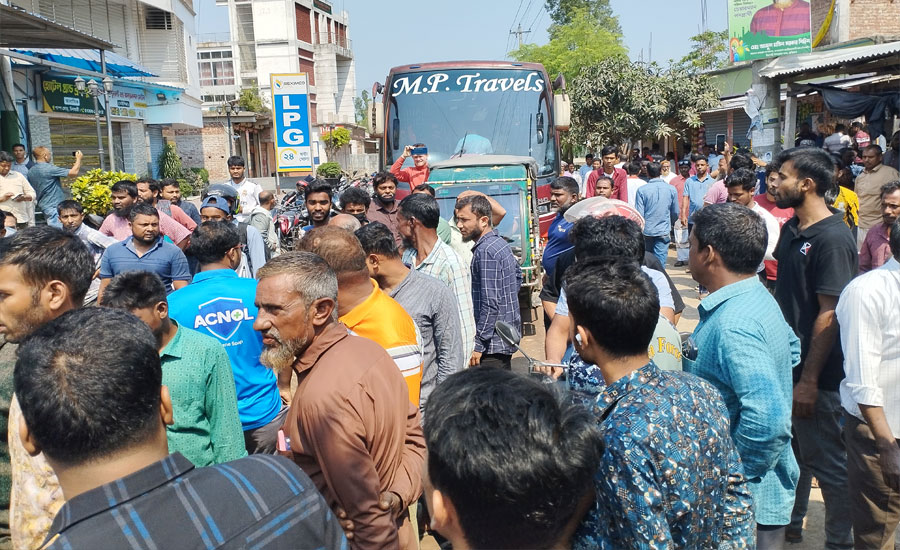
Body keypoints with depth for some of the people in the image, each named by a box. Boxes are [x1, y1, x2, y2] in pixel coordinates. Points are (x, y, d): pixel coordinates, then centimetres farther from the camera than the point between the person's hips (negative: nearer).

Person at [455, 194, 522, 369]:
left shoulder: (485, 251, -19)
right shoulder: (501, 242, 10)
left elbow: (490, 304, -23)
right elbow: (518, 275, 26)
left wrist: (478, 345, -21)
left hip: (493, 342, -10)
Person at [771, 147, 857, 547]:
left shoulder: (832, 238, -19)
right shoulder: (791, 229, 7)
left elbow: (830, 313, -22)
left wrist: (809, 379, -21)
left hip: (818, 375, -8)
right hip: (785, 363, 8)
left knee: (828, 462, 7)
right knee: (791, 450, 22)